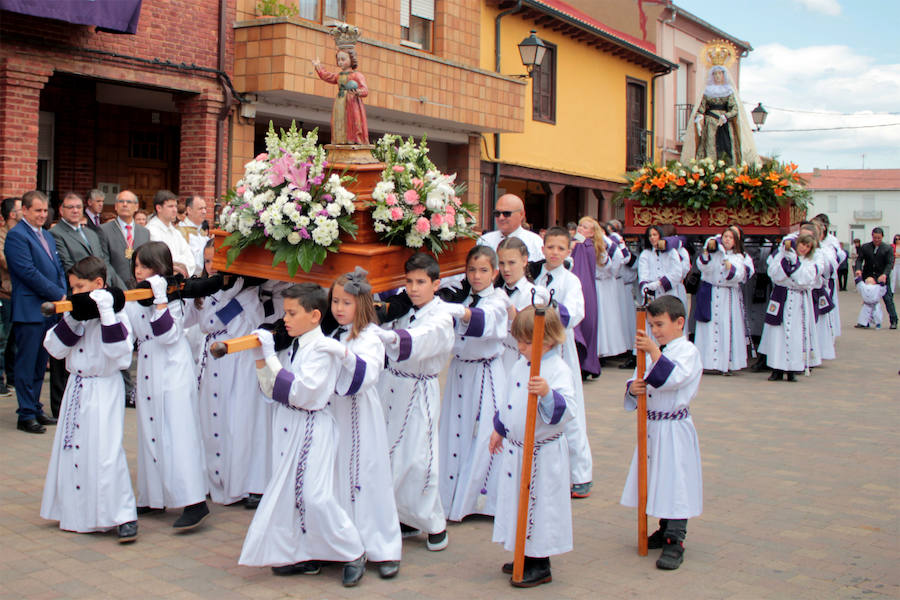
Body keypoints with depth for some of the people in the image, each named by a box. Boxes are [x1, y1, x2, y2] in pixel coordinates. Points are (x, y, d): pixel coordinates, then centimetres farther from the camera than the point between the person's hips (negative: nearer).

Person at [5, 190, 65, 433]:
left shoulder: (47, 236, 17)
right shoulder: (16, 236, -10)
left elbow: (58, 268, 18)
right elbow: (29, 273, -17)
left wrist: (63, 293, 1)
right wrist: (59, 295, -15)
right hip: (29, 310, -8)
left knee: (40, 363, 13)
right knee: (27, 363, -2)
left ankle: (35, 409, 22)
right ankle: (26, 415, 4)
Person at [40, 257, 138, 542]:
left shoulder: (114, 315, -11)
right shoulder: (75, 313, 7)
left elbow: (119, 350, -24)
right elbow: (55, 348, 2)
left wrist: (106, 315, -26)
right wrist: (70, 320, -11)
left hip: (104, 391, -7)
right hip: (76, 388, 7)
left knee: (106, 451, -12)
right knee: (73, 449, 13)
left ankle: (124, 515, -5)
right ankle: (77, 511, 28)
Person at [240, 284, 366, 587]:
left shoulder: (322, 349, -14)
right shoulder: (294, 347, 10)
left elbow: (300, 393, -24)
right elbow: (270, 390, 13)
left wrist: (270, 358, -22)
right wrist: (260, 358, 0)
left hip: (312, 429, -8)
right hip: (288, 429, 8)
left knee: (316, 497, -10)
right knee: (288, 493, 11)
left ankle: (354, 554, 6)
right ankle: (303, 556, 24)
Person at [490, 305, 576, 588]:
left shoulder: (558, 370, -18)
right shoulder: (521, 363, 7)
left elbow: (567, 409, -30)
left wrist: (547, 393, -47)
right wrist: (499, 429, 28)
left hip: (543, 454, -8)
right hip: (515, 448, 8)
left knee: (539, 504, 0)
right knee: (518, 500, 15)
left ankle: (541, 566, 14)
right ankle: (526, 558, 30)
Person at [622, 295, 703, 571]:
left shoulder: (688, 351, -9)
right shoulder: (655, 351, 12)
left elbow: (673, 378, -26)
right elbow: (641, 381, 12)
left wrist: (654, 352, -34)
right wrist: (633, 388, -11)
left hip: (674, 430, -7)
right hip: (651, 427, 7)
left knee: (675, 483, -6)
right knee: (657, 480, 15)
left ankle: (674, 542, 0)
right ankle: (665, 530, 29)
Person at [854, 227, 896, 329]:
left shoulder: (888, 248, -2)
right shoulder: (865, 247, 5)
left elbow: (890, 263, -9)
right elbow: (859, 259, -1)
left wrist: (884, 274, -25)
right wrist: (858, 269, -22)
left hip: (882, 278, -2)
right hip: (868, 277, 2)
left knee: (888, 299, -4)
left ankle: (893, 321, 0)